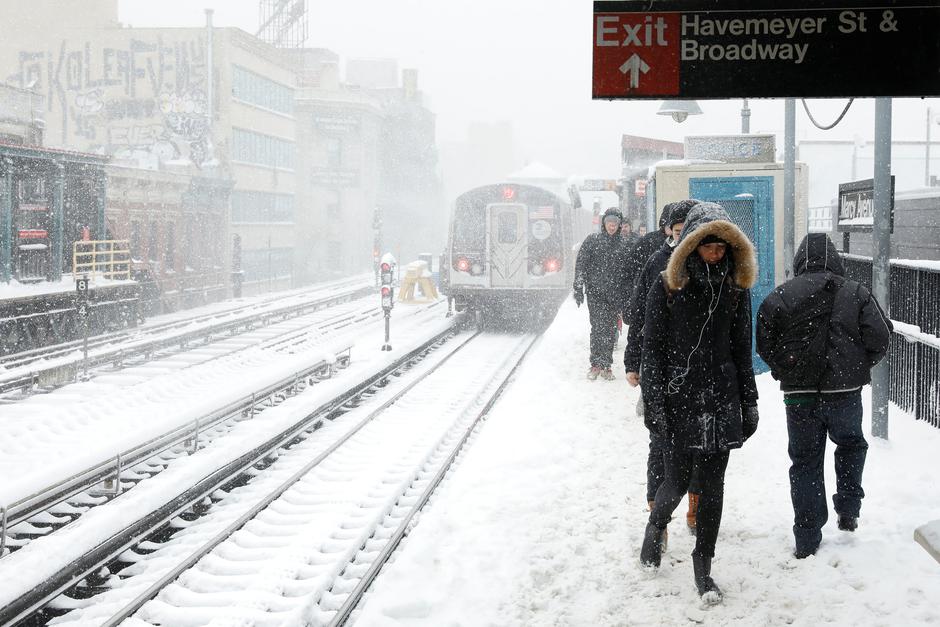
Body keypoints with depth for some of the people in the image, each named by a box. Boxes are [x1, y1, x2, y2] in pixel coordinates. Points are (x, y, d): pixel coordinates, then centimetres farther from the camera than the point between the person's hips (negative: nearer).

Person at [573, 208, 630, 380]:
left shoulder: (622, 245, 9)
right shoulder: (592, 240, 3)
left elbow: (625, 272, 14)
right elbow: (580, 265, 1)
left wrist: (624, 296, 11)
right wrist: (578, 288, -6)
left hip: (614, 295, 2)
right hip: (595, 292, -2)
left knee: (610, 330, 2)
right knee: (598, 327, -11)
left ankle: (606, 366, 10)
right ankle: (595, 364, -5)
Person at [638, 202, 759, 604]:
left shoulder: (736, 287, 5)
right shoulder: (667, 287, -5)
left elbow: (742, 349, 11)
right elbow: (652, 348, -5)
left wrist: (749, 402, 9)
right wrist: (654, 402, -10)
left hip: (721, 398, 3)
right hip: (679, 398, -3)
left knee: (713, 485, 5)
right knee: (677, 481, 0)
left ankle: (703, 566, 17)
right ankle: (656, 526, 34)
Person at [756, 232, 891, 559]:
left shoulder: (781, 296, -2)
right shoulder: (856, 293, -2)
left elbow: (764, 342, -2)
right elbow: (880, 337, -6)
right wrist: (859, 368, 10)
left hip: (800, 395, 0)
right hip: (845, 390, 0)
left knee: (805, 461, 9)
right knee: (851, 445, 27)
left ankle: (807, 540, 11)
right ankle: (848, 511, 20)